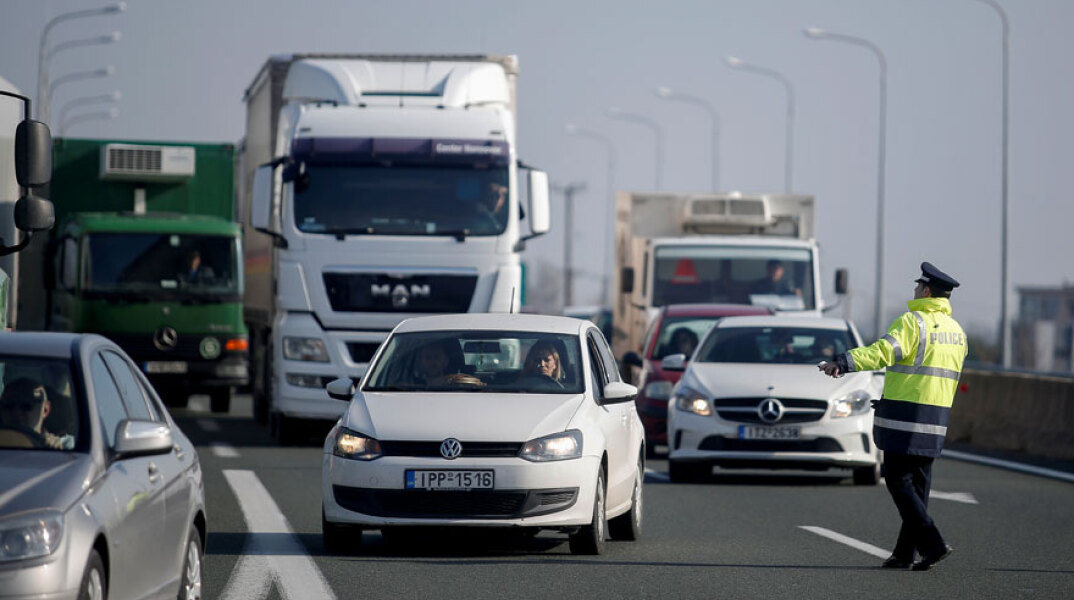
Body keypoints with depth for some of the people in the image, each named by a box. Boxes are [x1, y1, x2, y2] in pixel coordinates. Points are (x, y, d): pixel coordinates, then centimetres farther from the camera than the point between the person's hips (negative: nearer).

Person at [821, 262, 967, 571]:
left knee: (898, 481, -4)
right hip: (936, 418, 7)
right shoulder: (956, 330, 15)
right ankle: (904, 553, 13)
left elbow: (885, 350, -27)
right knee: (918, 482, 11)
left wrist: (845, 362, -37)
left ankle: (932, 543, -15)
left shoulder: (913, 322, -10)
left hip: (906, 417, -7)